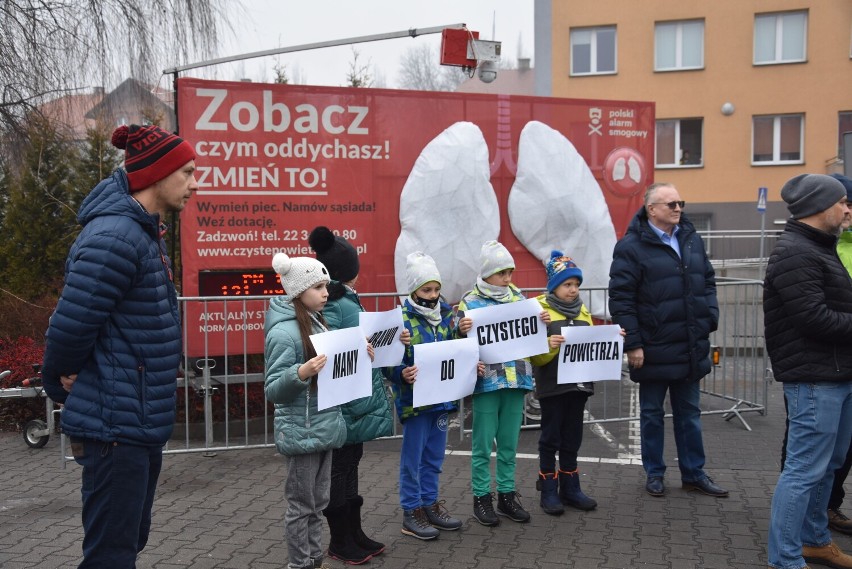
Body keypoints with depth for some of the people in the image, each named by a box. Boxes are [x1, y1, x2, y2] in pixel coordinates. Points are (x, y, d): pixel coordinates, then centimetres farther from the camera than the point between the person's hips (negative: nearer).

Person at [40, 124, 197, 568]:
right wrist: (64, 382, -5)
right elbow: (70, 326, -22)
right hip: (116, 424, -10)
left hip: (141, 420, 10)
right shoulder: (115, 238, -21)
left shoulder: (141, 232, 12)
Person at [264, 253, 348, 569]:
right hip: (302, 433, -8)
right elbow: (272, 390, -19)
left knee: (318, 502, 17)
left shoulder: (317, 323, 7)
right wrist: (300, 374, -36)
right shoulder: (284, 332, -18)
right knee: (302, 505, 4)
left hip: (324, 427, 8)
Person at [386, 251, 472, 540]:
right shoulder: (401, 319, -14)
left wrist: (462, 332, -4)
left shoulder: (446, 314, 6)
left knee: (434, 456, 16)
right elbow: (389, 362, -15)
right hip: (415, 399, -6)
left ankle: (430, 504, 30)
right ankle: (411, 512, 16)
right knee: (412, 458, 4)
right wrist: (403, 374, -34)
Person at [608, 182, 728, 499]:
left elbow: (708, 281, 17)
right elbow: (620, 299, -14)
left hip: (691, 349, 6)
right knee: (652, 414, 10)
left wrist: (710, 318, 5)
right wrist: (632, 343, -16)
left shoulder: (691, 239, 7)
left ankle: (693, 473, 28)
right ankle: (654, 473, 24)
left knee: (689, 413, 16)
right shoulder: (631, 246, -12)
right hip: (653, 350, -5)